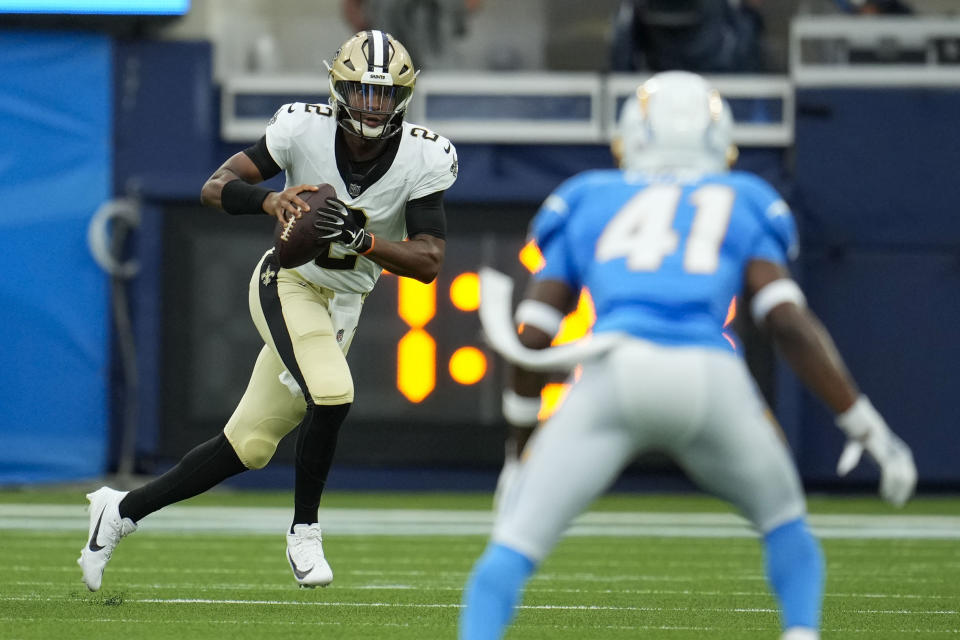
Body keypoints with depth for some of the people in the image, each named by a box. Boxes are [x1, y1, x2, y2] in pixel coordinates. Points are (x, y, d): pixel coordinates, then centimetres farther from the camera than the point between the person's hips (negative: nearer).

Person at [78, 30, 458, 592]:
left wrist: (360, 238, -33)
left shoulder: (424, 159, -13)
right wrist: (271, 200, -36)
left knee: (248, 447, 4)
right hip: (288, 285, -4)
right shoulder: (306, 129, -17)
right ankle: (305, 532, -8)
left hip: (343, 304, 4)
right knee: (332, 395, -29)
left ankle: (122, 509, 20)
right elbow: (215, 188, -16)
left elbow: (429, 262, -17)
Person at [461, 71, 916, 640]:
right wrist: (869, 429, 10)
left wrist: (521, 442, 36)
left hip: (615, 373, 0)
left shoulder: (585, 202, 28)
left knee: (514, 548, 4)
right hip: (708, 379, 0)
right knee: (785, 522, 26)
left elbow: (532, 337, 23)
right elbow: (789, 322, 8)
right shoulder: (743, 206, 25)